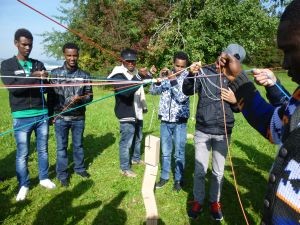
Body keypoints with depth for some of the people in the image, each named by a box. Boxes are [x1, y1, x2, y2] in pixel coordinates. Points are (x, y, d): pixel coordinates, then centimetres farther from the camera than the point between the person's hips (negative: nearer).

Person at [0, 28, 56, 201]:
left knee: (43, 150, 14)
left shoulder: (38, 64, 9)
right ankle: (24, 185, 22)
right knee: (22, 154, 6)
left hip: (42, 114, 3)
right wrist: (34, 77, -24)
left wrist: (44, 81, -18)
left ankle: (44, 178, 31)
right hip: (22, 117, -3)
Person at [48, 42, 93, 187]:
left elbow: (90, 96, 3)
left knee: (78, 144, 16)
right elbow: (51, 95, 0)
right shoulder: (55, 73, -2)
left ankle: (80, 168, 36)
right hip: (60, 117, -1)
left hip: (79, 117, 1)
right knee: (61, 147, 9)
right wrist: (50, 115, -1)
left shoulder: (84, 76, 0)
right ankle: (62, 175, 24)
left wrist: (81, 98, -18)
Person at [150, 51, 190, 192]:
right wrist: (160, 78, -19)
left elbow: (182, 97, -17)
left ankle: (179, 179, 24)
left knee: (179, 152, 7)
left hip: (179, 121, -3)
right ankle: (164, 176, 30)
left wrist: (173, 80, -23)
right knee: (165, 151, 14)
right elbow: (153, 91, -3)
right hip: (165, 120, 3)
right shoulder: (166, 75, 3)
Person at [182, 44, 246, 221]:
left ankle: (215, 202, 35)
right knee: (200, 171, 9)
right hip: (202, 131, -1)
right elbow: (187, 91, -8)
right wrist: (192, 74, -23)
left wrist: (234, 101, -13)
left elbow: (240, 108, 9)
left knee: (218, 172, 14)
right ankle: (198, 201, 30)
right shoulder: (205, 72, -4)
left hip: (223, 133, 1)